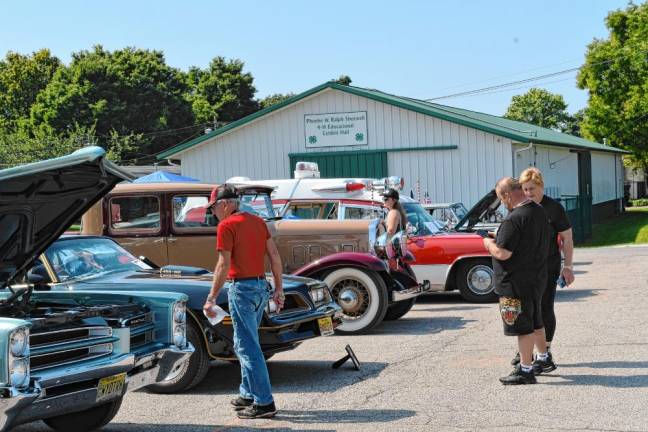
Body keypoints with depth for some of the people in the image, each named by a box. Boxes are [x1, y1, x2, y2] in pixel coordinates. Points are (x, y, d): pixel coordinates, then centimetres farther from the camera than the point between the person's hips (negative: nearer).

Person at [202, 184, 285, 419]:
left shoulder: (227, 226, -11)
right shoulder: (257, 221, 12)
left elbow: (224, 265, -16)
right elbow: (274, 256, 11)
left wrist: (211, 298, -13)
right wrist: (278, 288, 15)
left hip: (242, 288, -8)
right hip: (261, 286, 8)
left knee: (248, 347, -4)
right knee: (245, 344, 20)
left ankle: (263, 402, -4)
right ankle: (248, 394, 27)